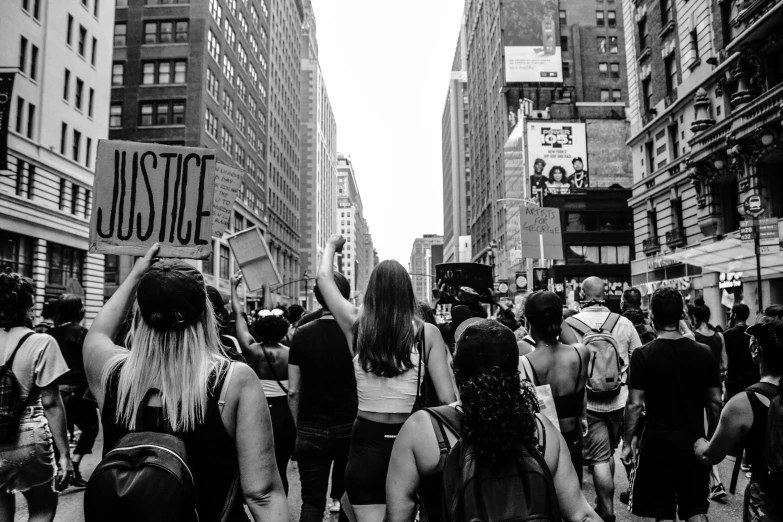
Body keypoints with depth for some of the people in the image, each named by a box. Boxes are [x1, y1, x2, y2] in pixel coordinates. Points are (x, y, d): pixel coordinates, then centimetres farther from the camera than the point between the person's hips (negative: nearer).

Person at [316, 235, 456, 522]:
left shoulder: (356, 324, -4)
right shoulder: (427, 333, -7)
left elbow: (324, 277, 12)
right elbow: (448, 399, -10)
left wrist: (331, 245, 28)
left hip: (367, 440, 0)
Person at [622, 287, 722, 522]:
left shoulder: (643, 355, -13)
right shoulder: (703, 353, -3)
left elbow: (635, 404, -14)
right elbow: (715, 402, 2)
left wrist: (627, 441, -3)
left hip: (657, 445, -3)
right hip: (695, 444, 3)